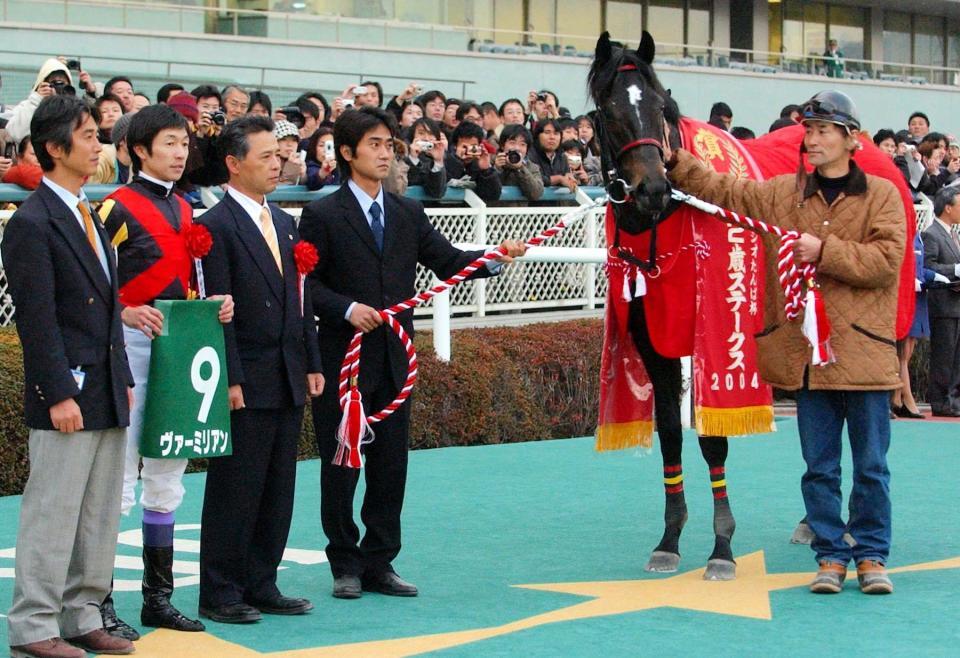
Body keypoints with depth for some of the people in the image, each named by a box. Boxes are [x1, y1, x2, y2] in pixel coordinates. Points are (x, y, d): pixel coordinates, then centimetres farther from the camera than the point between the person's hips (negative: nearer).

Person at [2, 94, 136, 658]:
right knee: (53, 515, -3)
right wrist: (59, 394, -19)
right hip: (67, 395, -9)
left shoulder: (89, 216, 16)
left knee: (100, 518, 12)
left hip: (107, 394, 9)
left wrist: (124, 378, 15)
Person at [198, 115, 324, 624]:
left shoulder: (285, 225, 15)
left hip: (289, 381, 8)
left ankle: (260, 586, 20)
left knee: (278, 489, 11)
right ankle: (219, 593, 6)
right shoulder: (217, 226, -10)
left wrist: (312, 363, 12)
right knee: (234, 490, -2)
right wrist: (230, 381, -17)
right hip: (246, 382, -8)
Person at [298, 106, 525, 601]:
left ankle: (378, 563, 17)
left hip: (393, 358, 5)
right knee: (341, 464, 2)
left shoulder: (407, 214, 12)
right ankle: (346, 565, 13)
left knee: (391, 464, 8)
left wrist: (496, 257, -9)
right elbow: (307, 283, -6)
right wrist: (347, 309, -20)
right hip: (344, 357, -5)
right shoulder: (323, 216, -3)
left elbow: (447, 261, 7)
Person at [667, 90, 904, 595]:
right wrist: (674, 162, -3)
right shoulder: (781, 194, 10)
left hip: (864, 348, -3)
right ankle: (830, 554, 17)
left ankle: (871, 554, 16)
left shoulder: (882, 195, 0)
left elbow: (886, 261, -11)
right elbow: (720, 192, 9)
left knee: (871, 465, 4)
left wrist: (824, 250, -17)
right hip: (806, 350, 3)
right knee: (819, 466, 7)